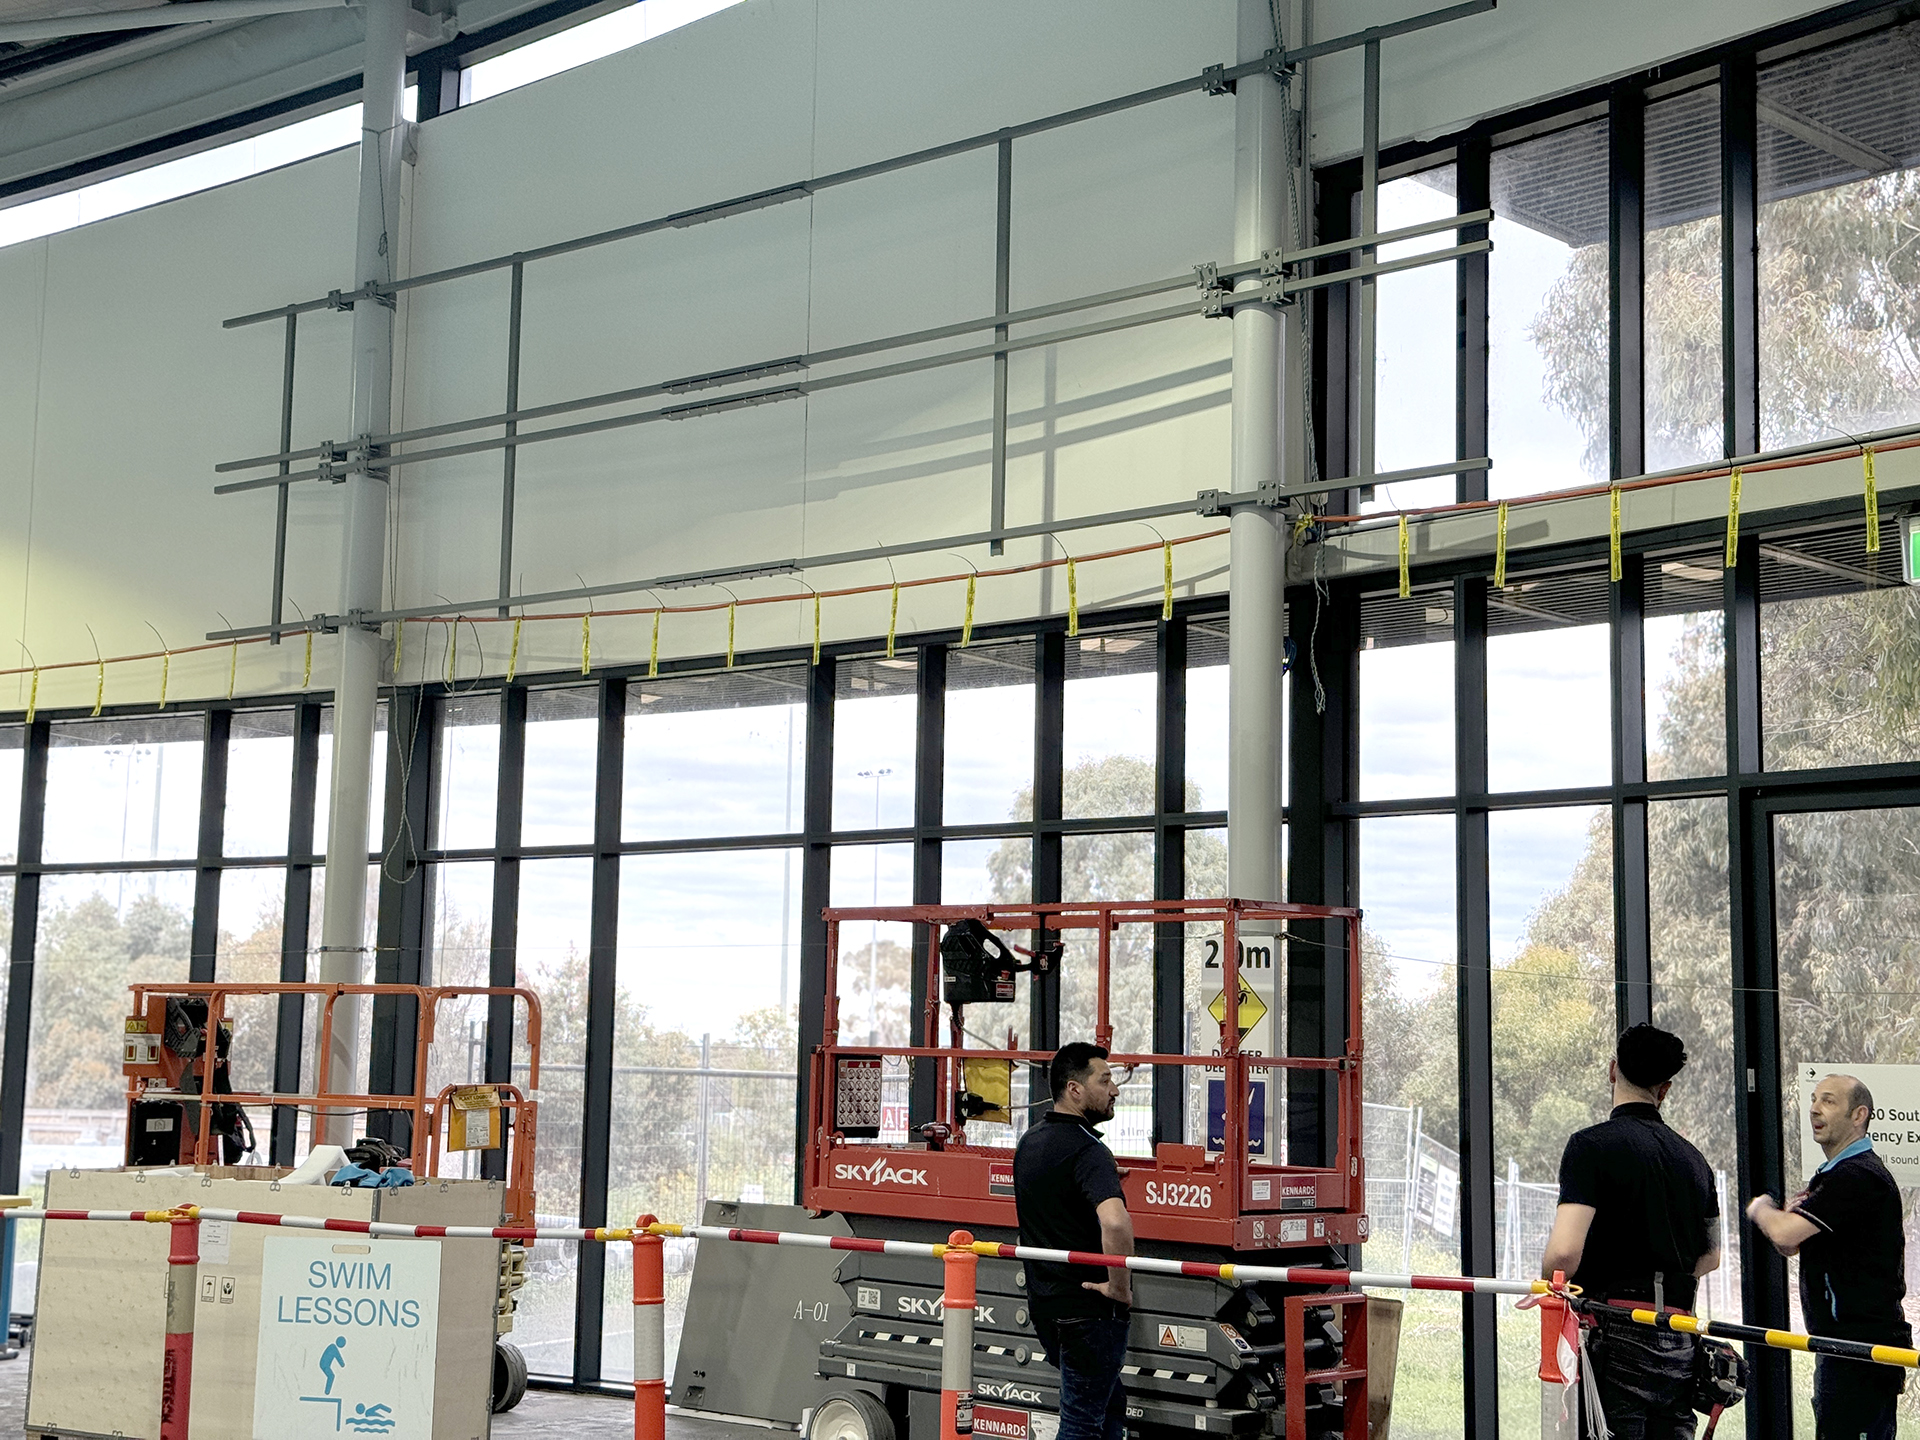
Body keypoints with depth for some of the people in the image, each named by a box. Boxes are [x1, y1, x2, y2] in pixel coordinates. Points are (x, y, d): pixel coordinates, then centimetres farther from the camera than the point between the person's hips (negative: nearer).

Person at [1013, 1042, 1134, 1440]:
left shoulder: (1030, 1142, 9)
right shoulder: (1086, 1150, -20)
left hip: (1044, 1301, 9)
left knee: (1110, 1405, 21)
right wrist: (1120, 1288, -24)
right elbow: (1115, 1223, -37)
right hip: (1088, 1307, -9)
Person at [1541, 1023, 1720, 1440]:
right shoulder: (1692, 1157, 14)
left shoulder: (1593, 1144, -10)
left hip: (1616, 1342, -7)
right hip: (1679, 1342, 7)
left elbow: (1564, 1252, -19)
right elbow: (1710, 1257, 26)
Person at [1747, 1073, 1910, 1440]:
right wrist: (1787, 1213, -2)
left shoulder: (1858, 1176, -16)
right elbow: (1789, 1245, 21)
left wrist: (1761, 1208, -2)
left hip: (1861, 1345, -11)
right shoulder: (1835, 1174, 19)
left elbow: (1784, 1234, -24)